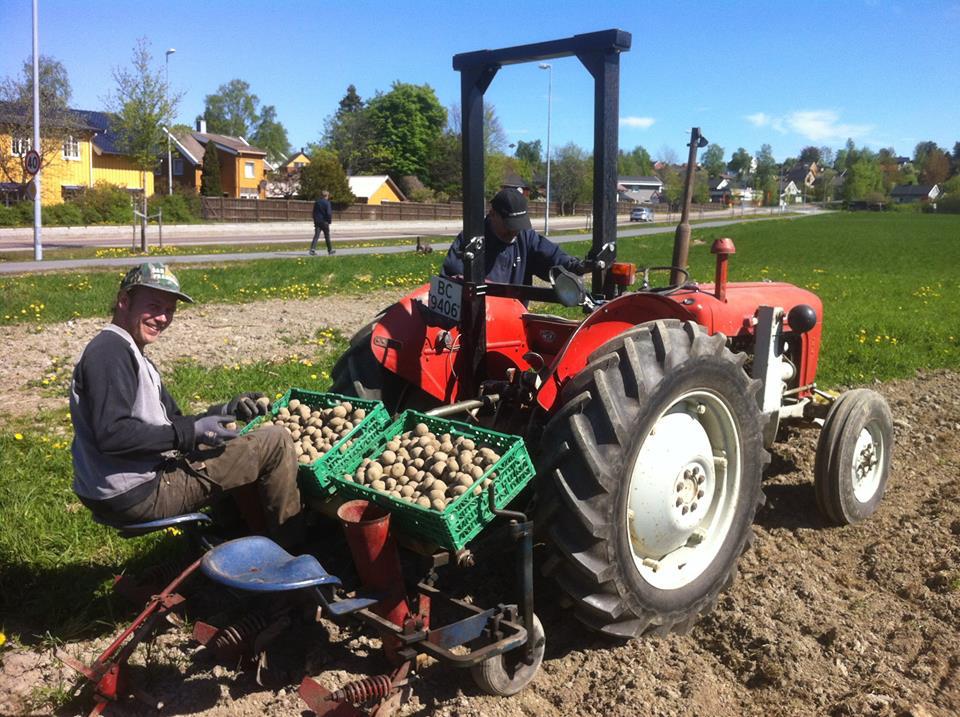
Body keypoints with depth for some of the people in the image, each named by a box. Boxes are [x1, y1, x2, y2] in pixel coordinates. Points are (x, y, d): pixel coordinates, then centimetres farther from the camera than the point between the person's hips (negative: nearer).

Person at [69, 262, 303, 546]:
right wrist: (191, 432, -21)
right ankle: (292, 547, 5)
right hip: (136, 494, -11)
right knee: (275, 442, -9)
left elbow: (171, 423, 18)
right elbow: (112, 434, -27)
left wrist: (224, 411, 4)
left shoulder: (130, 353, 18)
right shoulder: (111, 350, -15)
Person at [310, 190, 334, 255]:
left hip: (317, 221, 4)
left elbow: (314, 212, 14)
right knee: (327, 236, 8)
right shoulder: (327, 203, -10)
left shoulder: (316, 202, 9)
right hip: (324, 222, -4)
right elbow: (329, 213, -16)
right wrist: (329, 221, -4)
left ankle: (312, 249, -17)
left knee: (316, 236, -2)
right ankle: (330, 250, 20)